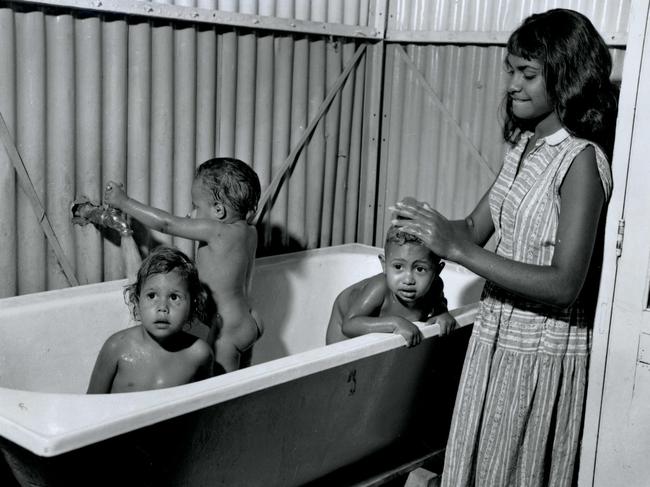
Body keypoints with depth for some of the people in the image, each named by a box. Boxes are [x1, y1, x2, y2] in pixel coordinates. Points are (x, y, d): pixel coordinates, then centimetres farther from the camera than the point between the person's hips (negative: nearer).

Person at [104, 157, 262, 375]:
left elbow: (166, 223, -15)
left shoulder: (217, 231, -21)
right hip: (249, 322, 9)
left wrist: (123, 202, -5)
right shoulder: (250, 232, 3)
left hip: (227, 331, -9)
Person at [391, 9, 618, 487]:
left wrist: (459, 249, -28)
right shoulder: (523, 145, 4)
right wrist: (431, 227, -13)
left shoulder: (582, 160, -19)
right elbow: (477, 228, 9)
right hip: (495, 337, 7)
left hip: (542, 352, -7)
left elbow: (565, 285, -26)